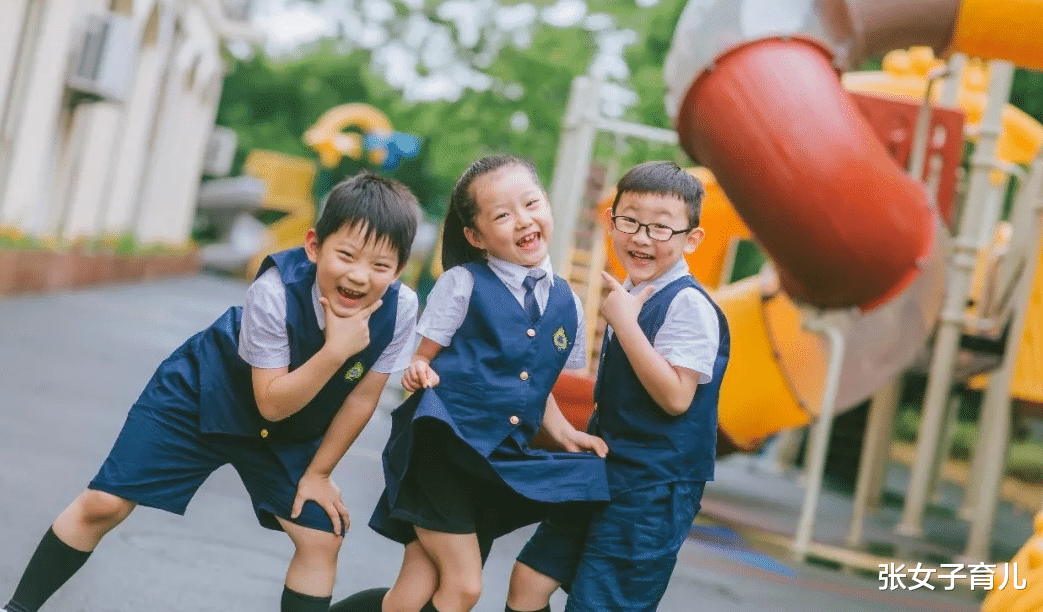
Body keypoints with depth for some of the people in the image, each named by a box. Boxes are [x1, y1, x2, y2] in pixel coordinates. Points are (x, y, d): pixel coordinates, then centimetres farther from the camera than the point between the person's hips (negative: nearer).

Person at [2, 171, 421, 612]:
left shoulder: (399, 308, -27)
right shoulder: (274, 290, -36)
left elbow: (362, 398, -11)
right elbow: (271, 403, -30)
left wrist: (317, 473, -3)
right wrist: (335, 351, -43)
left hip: (290, 431, 4)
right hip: (202, 393, -3)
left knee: (323, 538, -3)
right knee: (103, 504, -5)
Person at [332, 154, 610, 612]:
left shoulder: (566, 303, 9)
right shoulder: (463, 284, -6)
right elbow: (422, 358, -2)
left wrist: (563, 433, 7)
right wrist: (417, 373, -24)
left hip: (501, 464, 5)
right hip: (443, 446, -5)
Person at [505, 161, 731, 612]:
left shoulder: (688, 304, -17)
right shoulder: (632, 294, 9)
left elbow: (675, 396, -26)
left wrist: (625, 323, -23)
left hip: (654, 489, -8)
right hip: (605, 472, 8)